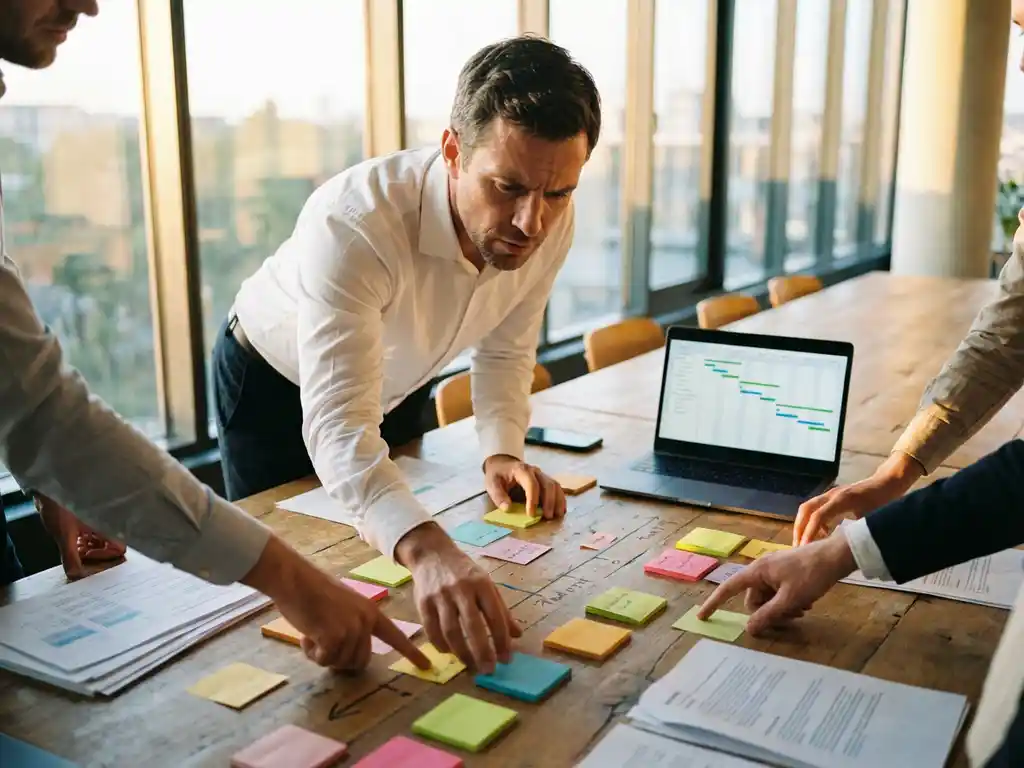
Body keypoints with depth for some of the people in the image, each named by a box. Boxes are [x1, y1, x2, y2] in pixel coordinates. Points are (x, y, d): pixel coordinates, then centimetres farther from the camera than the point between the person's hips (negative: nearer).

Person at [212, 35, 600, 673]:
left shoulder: (550, 222, -25)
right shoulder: (352, 225, -44)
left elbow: (505, 348, -6)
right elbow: (338, 428, -52)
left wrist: (502, 452, -22)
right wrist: (428, 548, -68)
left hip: (396, 384, 5)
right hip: (274, 385, -4)